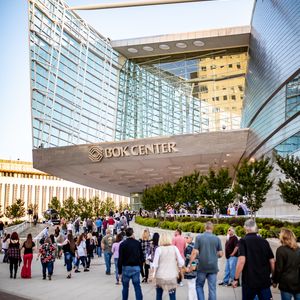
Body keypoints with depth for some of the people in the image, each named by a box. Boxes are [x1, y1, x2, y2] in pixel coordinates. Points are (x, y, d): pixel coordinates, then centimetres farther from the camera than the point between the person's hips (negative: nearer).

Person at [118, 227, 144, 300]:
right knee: (137, 287, 4)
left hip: (126, 267, -1)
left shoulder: (122, 244, -6)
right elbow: (141, 256, 3)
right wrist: (140, 265, 14)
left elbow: (120, 259, -7)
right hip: (136, 267, 1)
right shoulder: (138, 243, -1)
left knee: (125, 287, 13)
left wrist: (119, 271, -2)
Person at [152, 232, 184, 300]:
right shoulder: (174, 248, -2)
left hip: (160, 276, 0)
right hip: (172, 276, 0)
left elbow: (155, 264, -6)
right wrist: (178, 267, 16)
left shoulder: (159, 249, -6)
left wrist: (154, 273, 7)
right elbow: (181, 262, -2)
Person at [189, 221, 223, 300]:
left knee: (199, 285, 15)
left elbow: (195, 252, -9)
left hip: (202, 266, -1)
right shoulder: (217, 239, 0)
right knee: (212, 288, 8)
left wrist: (190, 264, -2)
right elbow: (220, 254, 3)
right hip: (213, 267, 1)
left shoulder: (199, 237, -4)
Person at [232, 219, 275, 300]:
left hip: (249, 281, -2)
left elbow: (241, 260, -19)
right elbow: (272, 261, 5)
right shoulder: (264, 241, 4)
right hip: (265, 281, 3)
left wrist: (236, 279, -13)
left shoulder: (243, 241, -8)